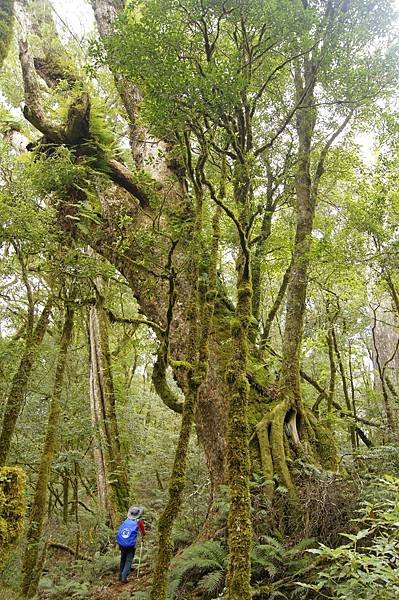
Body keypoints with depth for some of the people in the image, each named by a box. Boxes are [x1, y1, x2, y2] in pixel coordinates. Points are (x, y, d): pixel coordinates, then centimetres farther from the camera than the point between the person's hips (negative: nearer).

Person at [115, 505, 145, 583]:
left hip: (122, 544, 4)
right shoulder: (139, 522, -4)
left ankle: (120, 576, 26)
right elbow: (143, 532, 11)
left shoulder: (125, 521, 6)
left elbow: (119, 532, 14)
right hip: (131, 545, -4)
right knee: (128, 561, 4)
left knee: (123, 559, 20)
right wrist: (143, 534, 35)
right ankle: (124, 577, -7)